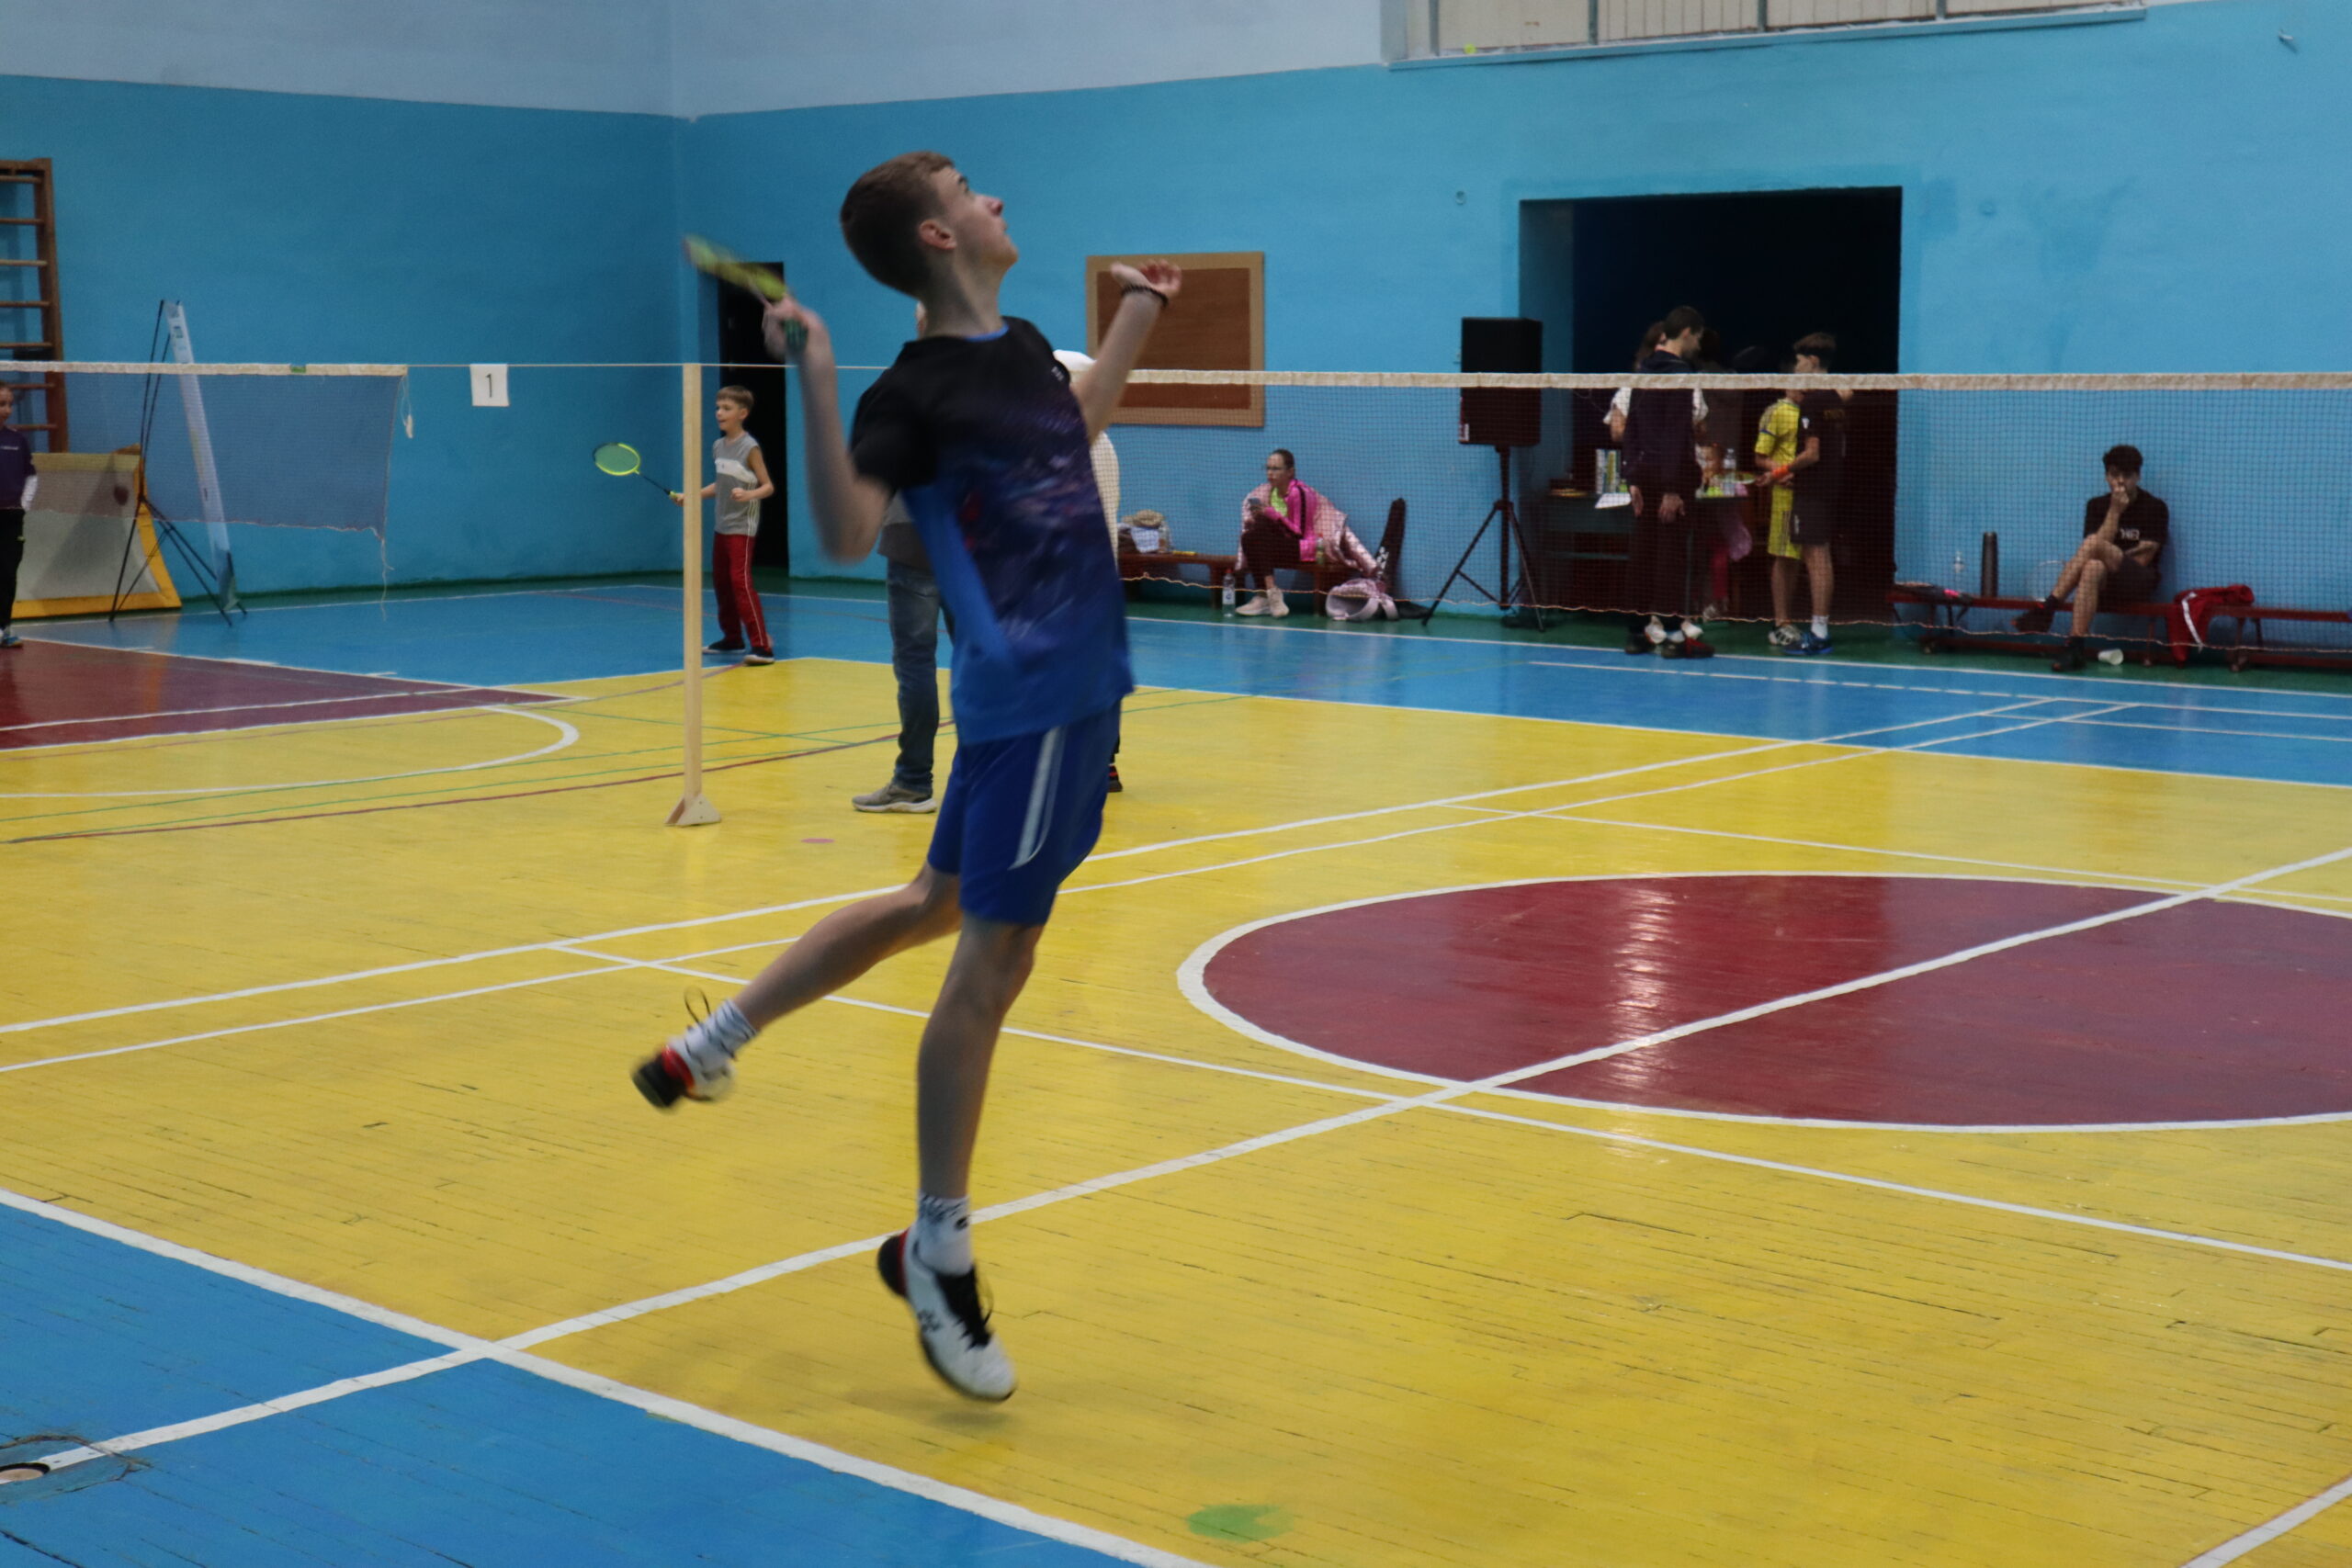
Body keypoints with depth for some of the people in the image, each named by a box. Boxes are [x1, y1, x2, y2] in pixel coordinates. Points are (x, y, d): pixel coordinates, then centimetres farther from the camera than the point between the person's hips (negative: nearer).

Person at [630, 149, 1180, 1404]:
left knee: (940, 903, 20)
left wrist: (1137, 319, 31)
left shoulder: (1021, 346, 13)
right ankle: (937, 1253, 8)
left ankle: (712, 1045, 32)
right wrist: (816, 380, -35)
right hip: (1029, 697, -9)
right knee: (991, 963, -3)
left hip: (1075, 686, 9)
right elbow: (847, 533, -27)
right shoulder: (918, 390, -14)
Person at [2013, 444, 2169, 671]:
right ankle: (2075, 649, -46)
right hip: (2105, 584, 3)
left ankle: (2047, 608, -37)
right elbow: (2094, 556, -5)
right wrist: (2115, 511, -10)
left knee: (2094, 543, -31)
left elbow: (2143, 558, -4)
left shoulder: (2155, 508, 1)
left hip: (2138, 585, -3)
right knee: (2093, 567, -37)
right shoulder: (2097, 505, 9)